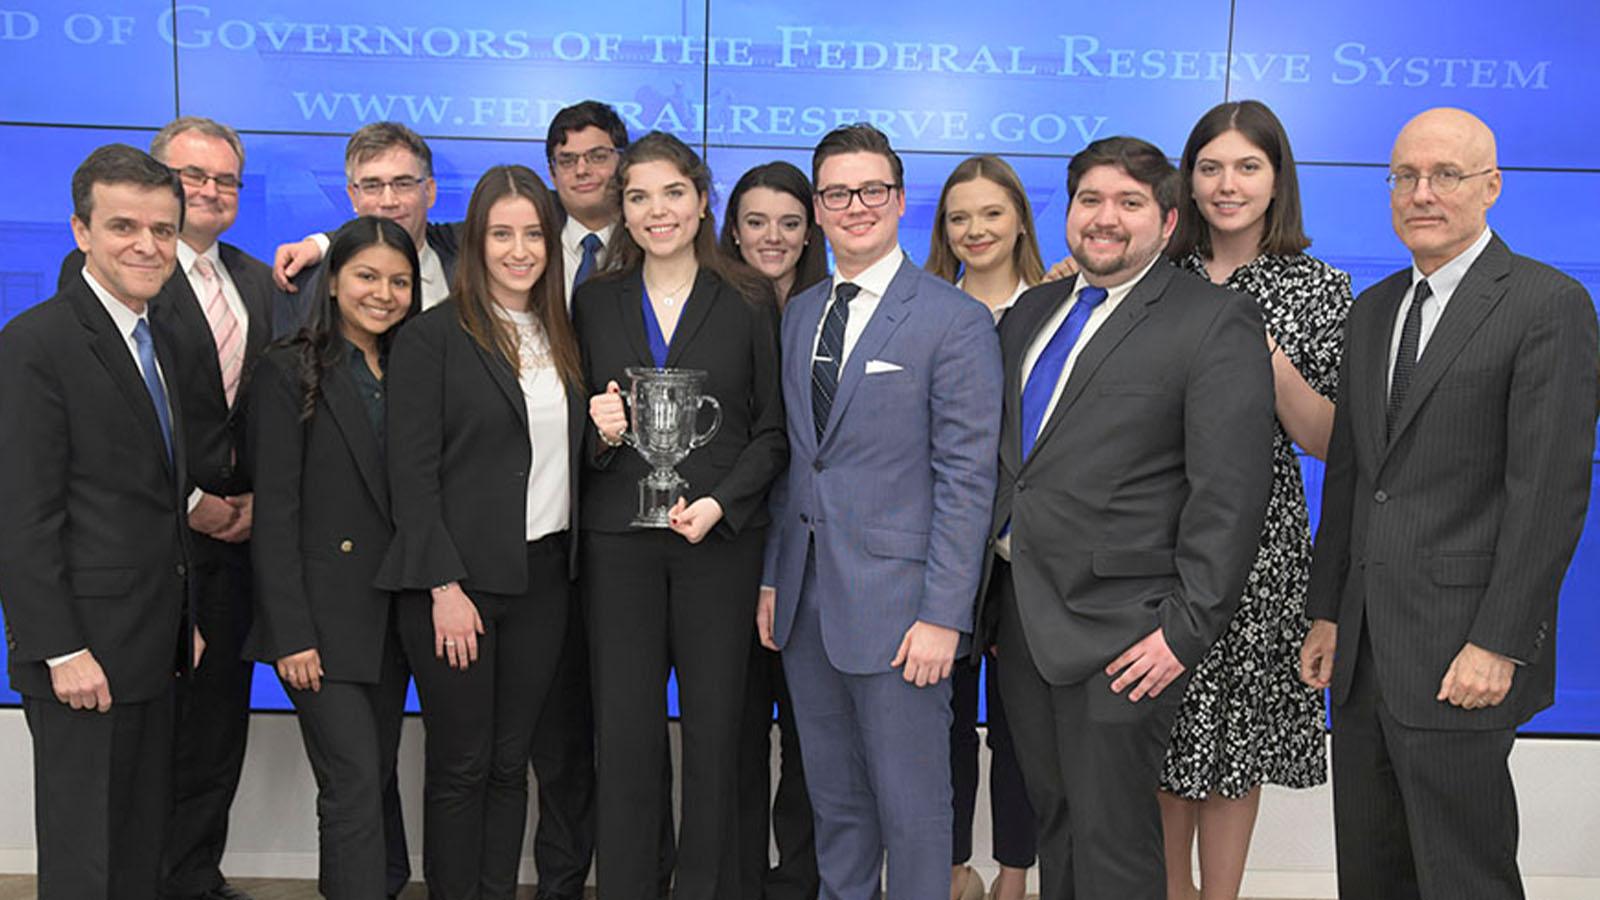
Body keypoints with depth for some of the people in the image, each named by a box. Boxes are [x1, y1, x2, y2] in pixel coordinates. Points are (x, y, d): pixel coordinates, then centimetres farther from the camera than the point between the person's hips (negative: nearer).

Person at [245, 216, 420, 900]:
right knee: (355, 785, -8)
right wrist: (291, 633, -15)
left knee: (374, 780, 11)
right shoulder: (289, 372, -5)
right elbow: (274, 513, -10)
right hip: (323, 618, -6)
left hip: (390, 614, 6)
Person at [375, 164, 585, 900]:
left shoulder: (561, 336, 11)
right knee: (460, 766, 5)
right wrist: (445, 588, -14)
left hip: (543, 575, 5)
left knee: (510, 762, 12)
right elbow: (412, 473, -10)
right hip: (458, 577, -5)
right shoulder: (431, 337, -6)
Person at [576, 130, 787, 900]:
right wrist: (599, 432, -11)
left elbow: (774, 431, 2)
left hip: (721, 540, -1)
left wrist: (720, 504, -12)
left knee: (714, 730, 5)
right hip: (618, 540, 2)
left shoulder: (749, 303, 3)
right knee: (624, 733, 4)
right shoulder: (594, 302, 9)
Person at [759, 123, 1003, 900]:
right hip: (806, 601, 6)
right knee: (832, 798, 17)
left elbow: (967, 478, -12)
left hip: (895, 604, -6)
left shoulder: (955, 320, -7)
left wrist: (943, 614, -16)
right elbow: (790, 462, 14)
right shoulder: (797, 316, 12)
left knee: (911, 806, 5)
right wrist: (772, 579, 9)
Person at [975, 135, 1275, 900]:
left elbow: (1231, 489, -13)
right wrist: (995, 591, 11)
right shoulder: (1031, 311, 14)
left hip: (1116, 632, -6)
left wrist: (1187, 628, -17)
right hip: (1019, 615, 6)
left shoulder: (1216, 322, -8)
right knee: (1051, 818, 18)